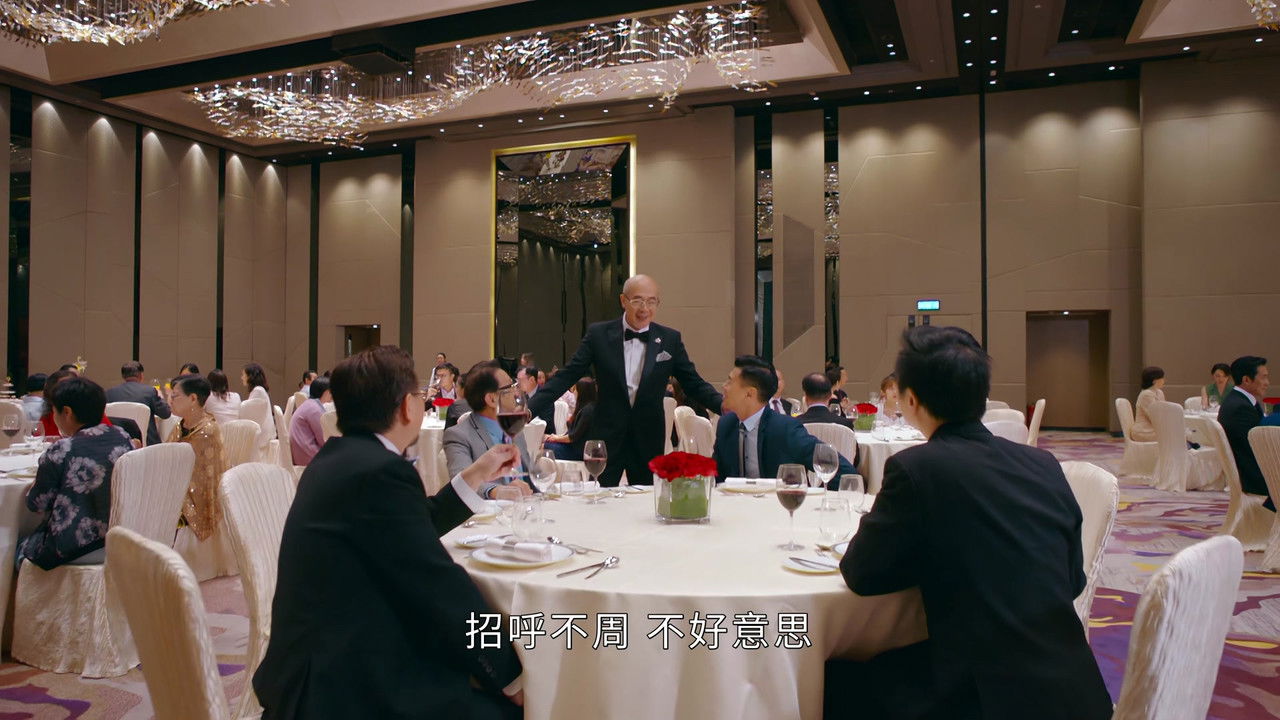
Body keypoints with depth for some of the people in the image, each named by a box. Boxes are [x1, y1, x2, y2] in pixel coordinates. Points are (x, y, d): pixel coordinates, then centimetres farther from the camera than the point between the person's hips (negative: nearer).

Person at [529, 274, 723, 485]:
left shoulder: (670, 339, 1)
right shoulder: (598, 334, -3)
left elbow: (694, 384, 3)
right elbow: (566, 377, -2)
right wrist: (529, 409, -12)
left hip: (649, 440, 1)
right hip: (606, 438, -1)